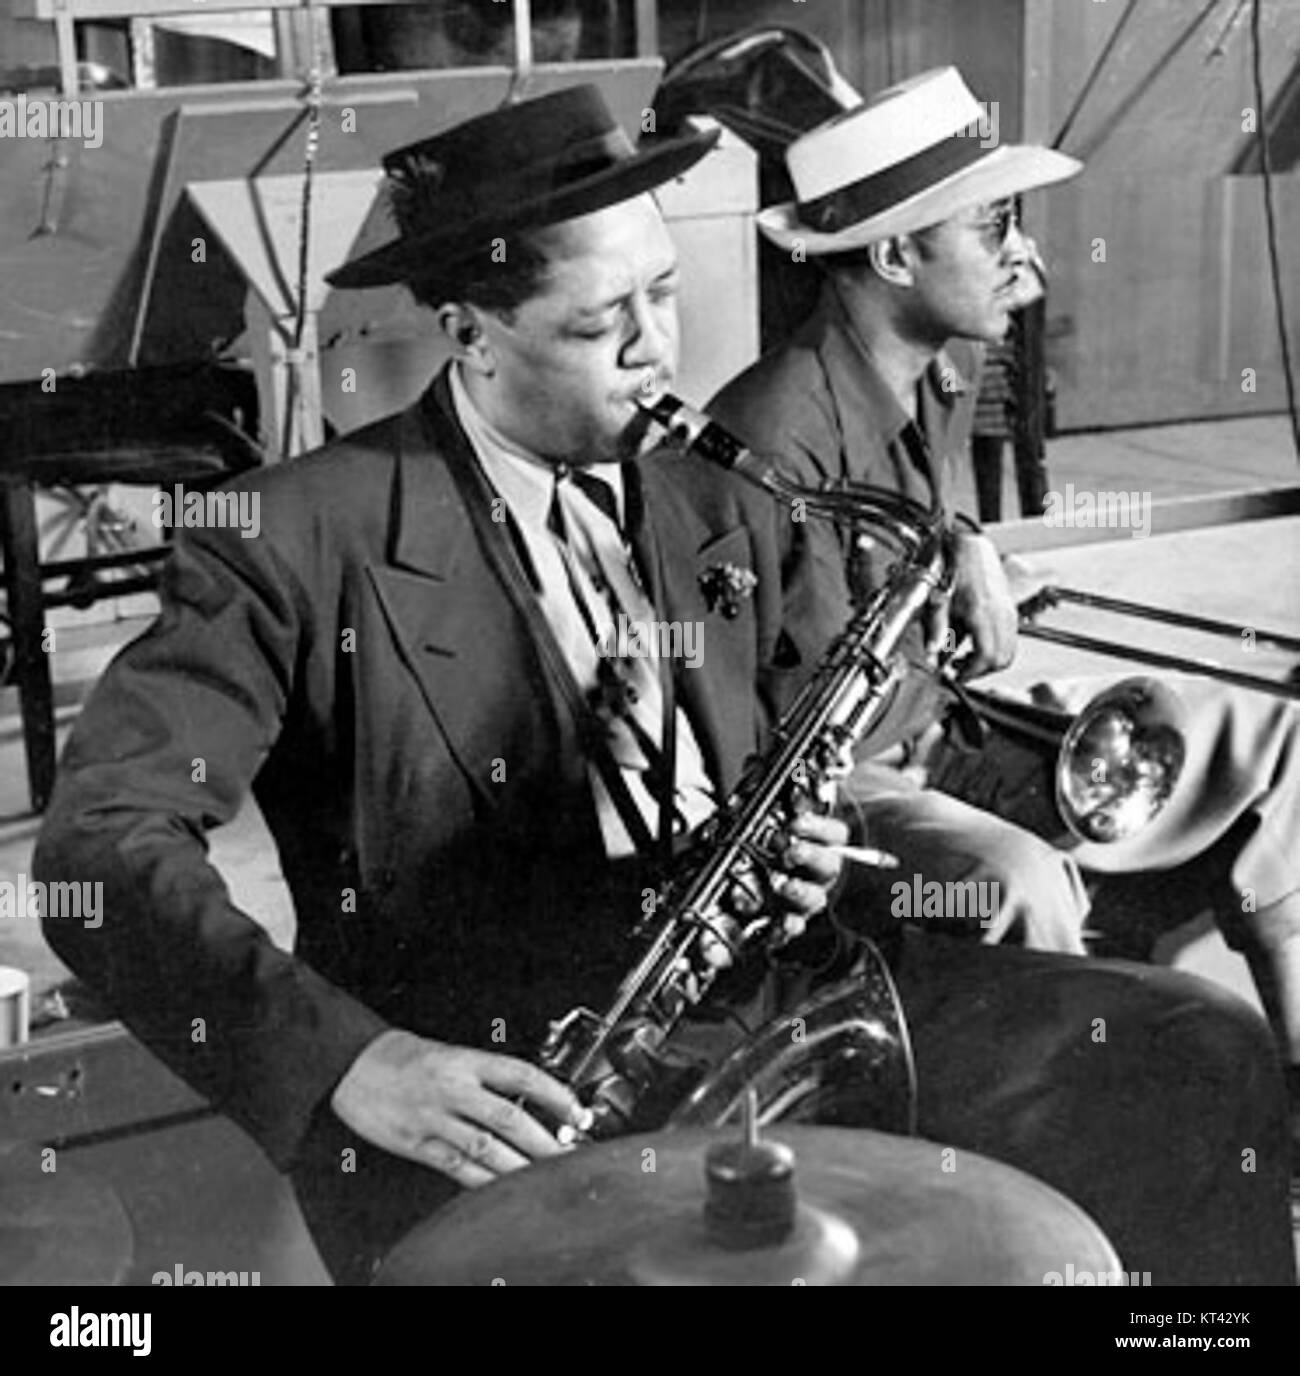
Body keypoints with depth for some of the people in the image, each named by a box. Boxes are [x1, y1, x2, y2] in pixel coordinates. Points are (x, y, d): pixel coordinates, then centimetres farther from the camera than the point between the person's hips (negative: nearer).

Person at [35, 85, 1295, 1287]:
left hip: (757, 1016, 6)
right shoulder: (304, 543, -8)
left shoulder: (727, 522, 12)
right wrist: (349, 1059, -28)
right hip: (491, 1114, -5)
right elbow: (101, 845, -15)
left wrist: (802, 853, -3)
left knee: (1192, 1059, -2)